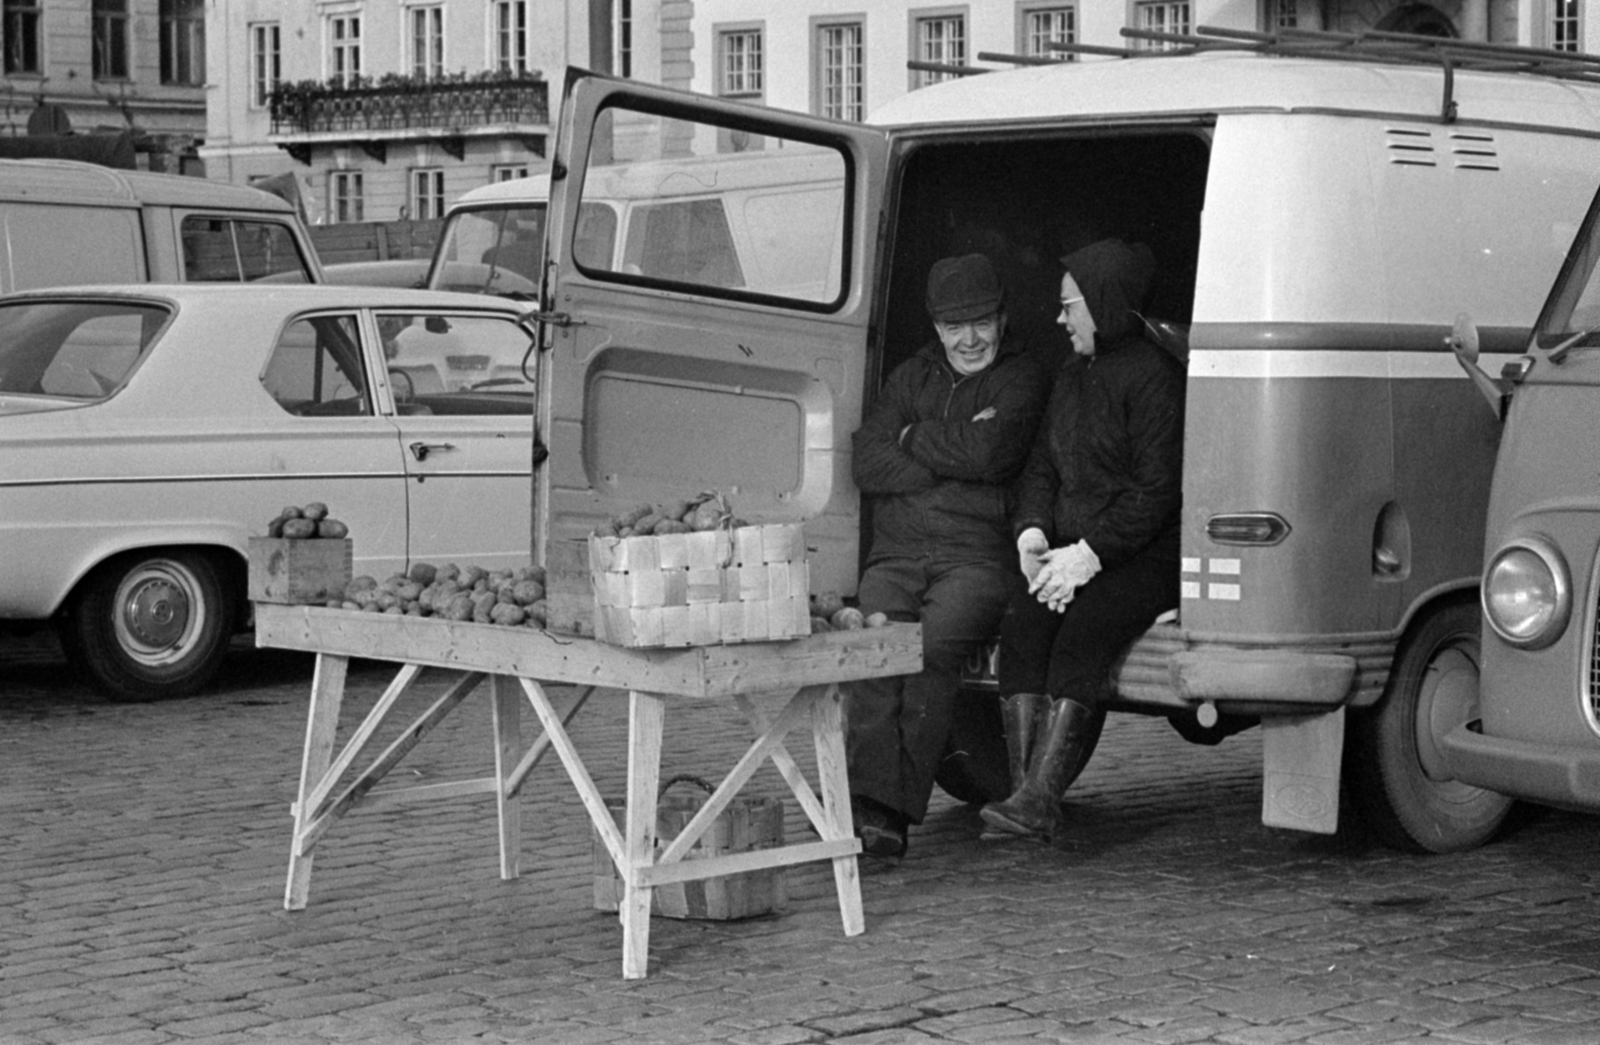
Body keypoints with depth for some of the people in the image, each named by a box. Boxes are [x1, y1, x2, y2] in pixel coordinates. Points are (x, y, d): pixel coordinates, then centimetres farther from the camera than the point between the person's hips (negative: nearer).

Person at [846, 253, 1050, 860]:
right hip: (897, 553, 4)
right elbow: (867, 464, 7)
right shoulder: (912, 377, 22)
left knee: (931, 646, -32)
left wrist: (912, 438, 3)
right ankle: (874, 801, -35)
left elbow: (988, 452, -11)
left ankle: (888, 808, -33)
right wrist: (953, 462, -4)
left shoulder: (1022, 382, 9)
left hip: (976, 556, -3)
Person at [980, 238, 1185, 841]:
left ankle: (1040, 799, -37)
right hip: (1070, 549, 7)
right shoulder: (1071, 378, 20)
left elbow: (1157, 490, -13)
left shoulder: (1154, 378, -7)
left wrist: (1089, 555, -19)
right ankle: (1024, 787, -29)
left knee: (1083, 631, -32)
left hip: (1143, 557, -7)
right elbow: (1041, 468, 19)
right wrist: (1032, 536, -2)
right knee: (1022, 624, -22)